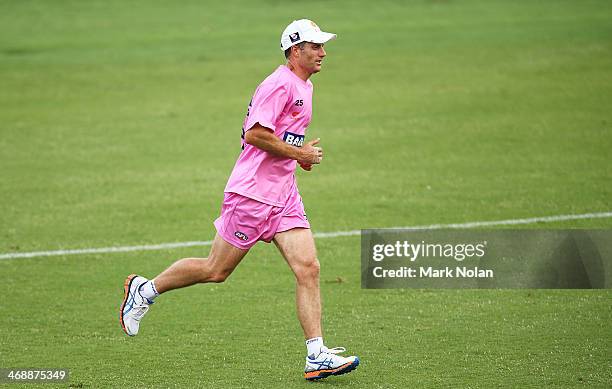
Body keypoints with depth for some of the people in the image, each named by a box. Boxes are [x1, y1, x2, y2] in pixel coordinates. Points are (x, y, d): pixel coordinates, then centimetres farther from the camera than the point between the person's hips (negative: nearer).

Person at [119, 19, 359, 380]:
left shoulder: (304, 86, 16)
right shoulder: (280, 84, -15)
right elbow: (255, 134, -23)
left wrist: (300, 154, 14)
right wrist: (298, 153, -16)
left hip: (284, 195, 8)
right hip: (251, 192, -8)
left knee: (308, 269, -6)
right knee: (216, 270, 1)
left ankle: (318, 356, -9)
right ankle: (145, 289, 22)